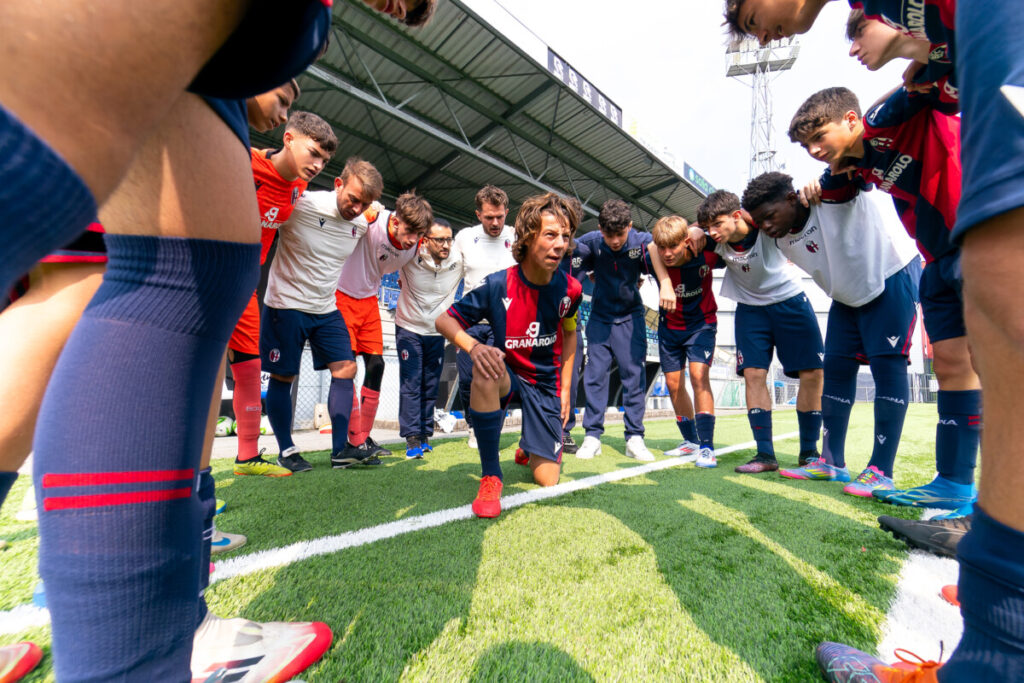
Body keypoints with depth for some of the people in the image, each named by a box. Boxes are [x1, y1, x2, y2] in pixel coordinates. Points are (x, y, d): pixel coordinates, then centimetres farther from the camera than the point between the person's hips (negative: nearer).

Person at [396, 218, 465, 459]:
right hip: (409, 328, -2)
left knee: (431, 386, 8)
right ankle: (412, 438, -1)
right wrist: (405, 282, -4)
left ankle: (425, 435, 20)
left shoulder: (459, 261, -11)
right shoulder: (410, 256, -17)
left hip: (438, 332, 2)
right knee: (411, 383, -6)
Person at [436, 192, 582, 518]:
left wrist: (565, 389, 5)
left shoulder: (569, 289, -11)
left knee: (548, 480, -2)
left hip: (546, 383, 2)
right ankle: (491, 476, -24)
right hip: (507, 374, -2)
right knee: (486, 370, -42)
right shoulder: (497, 285, -21)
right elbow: (444, 320, -14)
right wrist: (474, 347, -35)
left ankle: (529, 448, 38)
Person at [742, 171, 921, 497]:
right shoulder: (781, 241, -8)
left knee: (887, 365, -12)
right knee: (836, 368, 2)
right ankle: (831, 462, 9)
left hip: (891, 277, -7)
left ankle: (881, 472, -9)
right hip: (847, 296, 7)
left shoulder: (831, 195, -26)